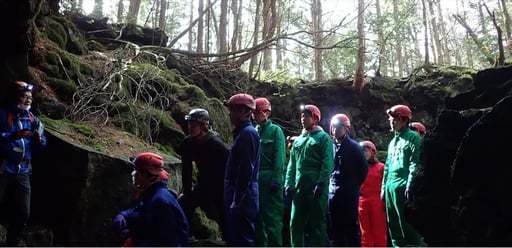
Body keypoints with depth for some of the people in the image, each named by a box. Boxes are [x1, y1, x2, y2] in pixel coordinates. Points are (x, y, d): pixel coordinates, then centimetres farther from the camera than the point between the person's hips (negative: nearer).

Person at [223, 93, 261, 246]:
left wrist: (237, 201, -20)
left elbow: (246, 171, -21)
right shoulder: (243, 132, 16)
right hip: (239, 197, 10)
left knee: (242, 240, -4)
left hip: (242, 198, -10)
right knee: (234, 239, 16)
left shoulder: (247, 133, -14)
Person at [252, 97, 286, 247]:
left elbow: (279, 158, -9)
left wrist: (276, 180, -16)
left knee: (272, 218, -3)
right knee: (257, 217, 12)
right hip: (255, 180, 6)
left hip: (270, 180, -6)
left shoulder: (275, 130, -2)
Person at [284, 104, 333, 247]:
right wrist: (289, 183, 5)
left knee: (317, 223, 0)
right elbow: (292, 164, 17)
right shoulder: (298, 140, 19)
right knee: (296, 223, 6)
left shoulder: (323, 137, 2)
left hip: (316, 188, -6)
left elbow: (327, 163, -9)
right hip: (299, 187, 6)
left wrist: (321, 183, -18)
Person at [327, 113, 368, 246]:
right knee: (335, 226, 8)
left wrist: (355, 185, 0)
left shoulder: (353, 146, -2)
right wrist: (331, 184, 8)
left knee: (352, 225, -1)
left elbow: (363, 168, -2)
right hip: (333, 191, 5)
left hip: (349, 192, -5)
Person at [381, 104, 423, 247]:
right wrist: (383, 186, 18)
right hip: (390, 187, 8)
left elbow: (415, 163, -12)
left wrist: (410, 185, -19)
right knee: (393, 224, 10)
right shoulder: (392, 142, 23)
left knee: (406, 224, -8)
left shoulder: (412, 137, -2)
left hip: (403, 187, -8)